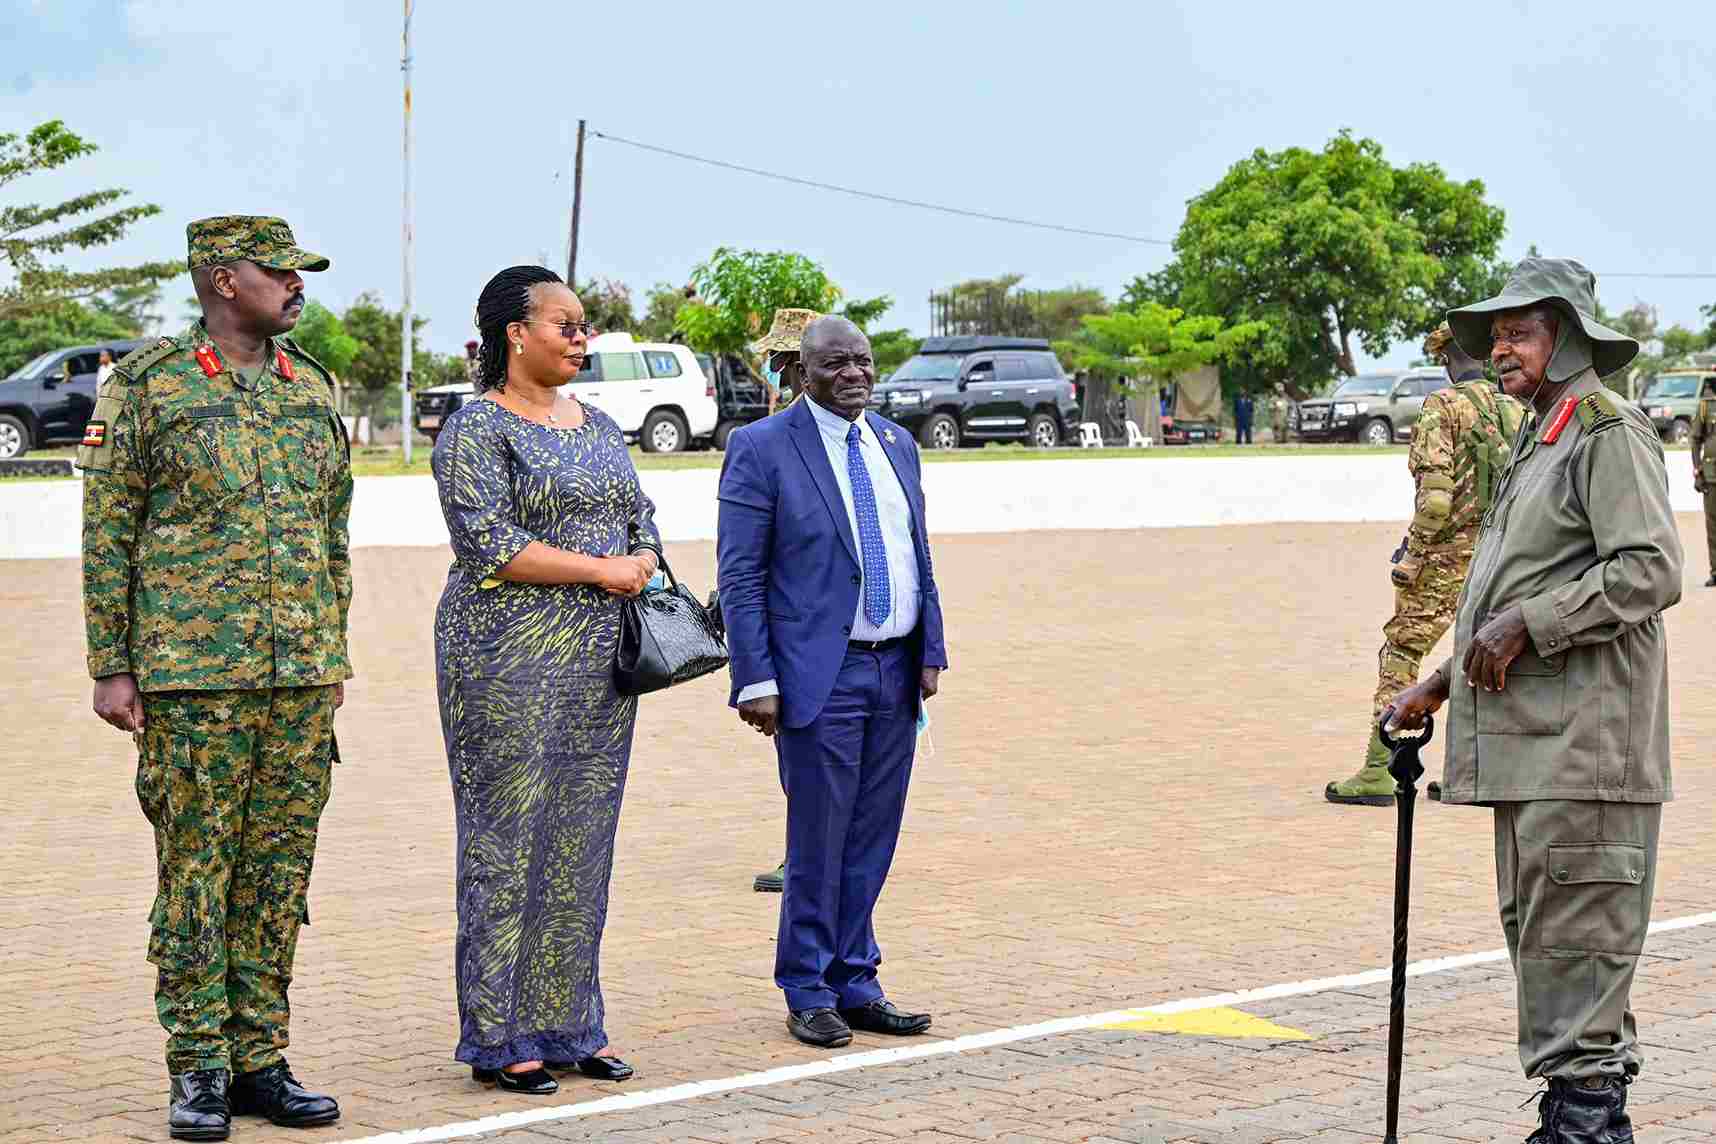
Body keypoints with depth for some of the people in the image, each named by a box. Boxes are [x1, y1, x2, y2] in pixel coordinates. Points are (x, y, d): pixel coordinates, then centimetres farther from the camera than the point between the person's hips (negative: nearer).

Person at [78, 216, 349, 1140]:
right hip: (193, 676, -5)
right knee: (195, 874, -1)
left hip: (301, 679, 5)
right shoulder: (147, 386, -3)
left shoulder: (312, 389, 12)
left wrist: (332, 657, 16)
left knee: (277, 877, 7)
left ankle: (260, 1059, 14)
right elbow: (106, 535, -3)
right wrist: (111, 669, -7)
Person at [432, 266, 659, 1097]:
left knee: (581, 847, 10)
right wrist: (601, 569, -12)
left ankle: (568, 1027, 18)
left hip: (600, 667, 7)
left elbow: (642, 525, 18)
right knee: (506, 843, -3)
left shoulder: (599, 428, 17)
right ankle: (498, 1039, 3)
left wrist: (641, 570, -5)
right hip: (510, 663, -7)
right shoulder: (477, 429, -7)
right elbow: (489, 545, -17)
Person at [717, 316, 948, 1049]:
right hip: (821, 675, -6)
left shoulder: (896, 447, 13)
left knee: (872, 841, 9)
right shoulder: (761, 449, -6)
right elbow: (739, 577, -9)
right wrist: (756, 681, -14)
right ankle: (808, 994, 11)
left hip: (895, 671, 6)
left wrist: (932, 651, 8)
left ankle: (855, 984, 18)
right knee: (817, 841, -1)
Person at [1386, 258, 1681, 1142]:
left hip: (1584, 742, -10)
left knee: (1576, 936, -9)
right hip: (1528, 742, 10)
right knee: (1536, 931, 12)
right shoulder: (1537, 443, 22)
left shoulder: (1611, 431, -8)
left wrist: (1525, 625, -18)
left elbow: (1650, 571, -19)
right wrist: (1442, 684, 22)